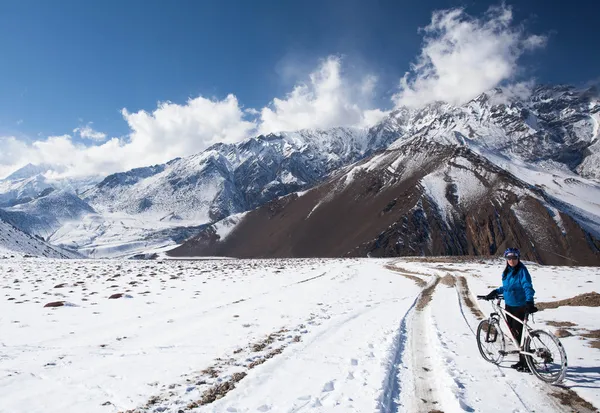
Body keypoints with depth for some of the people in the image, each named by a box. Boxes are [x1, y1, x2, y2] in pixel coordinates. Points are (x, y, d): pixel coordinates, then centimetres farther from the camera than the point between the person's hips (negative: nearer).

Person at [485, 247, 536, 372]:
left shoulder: (522, 271, -13)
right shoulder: (506, 272, 10)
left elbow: (528, 287, -25)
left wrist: (529, 301, -39)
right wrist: (495, 292, 16)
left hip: (520, 307, -8)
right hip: (509, 306, 8)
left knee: (519, 334, -6)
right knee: (514, 334, 12)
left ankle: (527, 364, 6)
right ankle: (522, 360, 24)